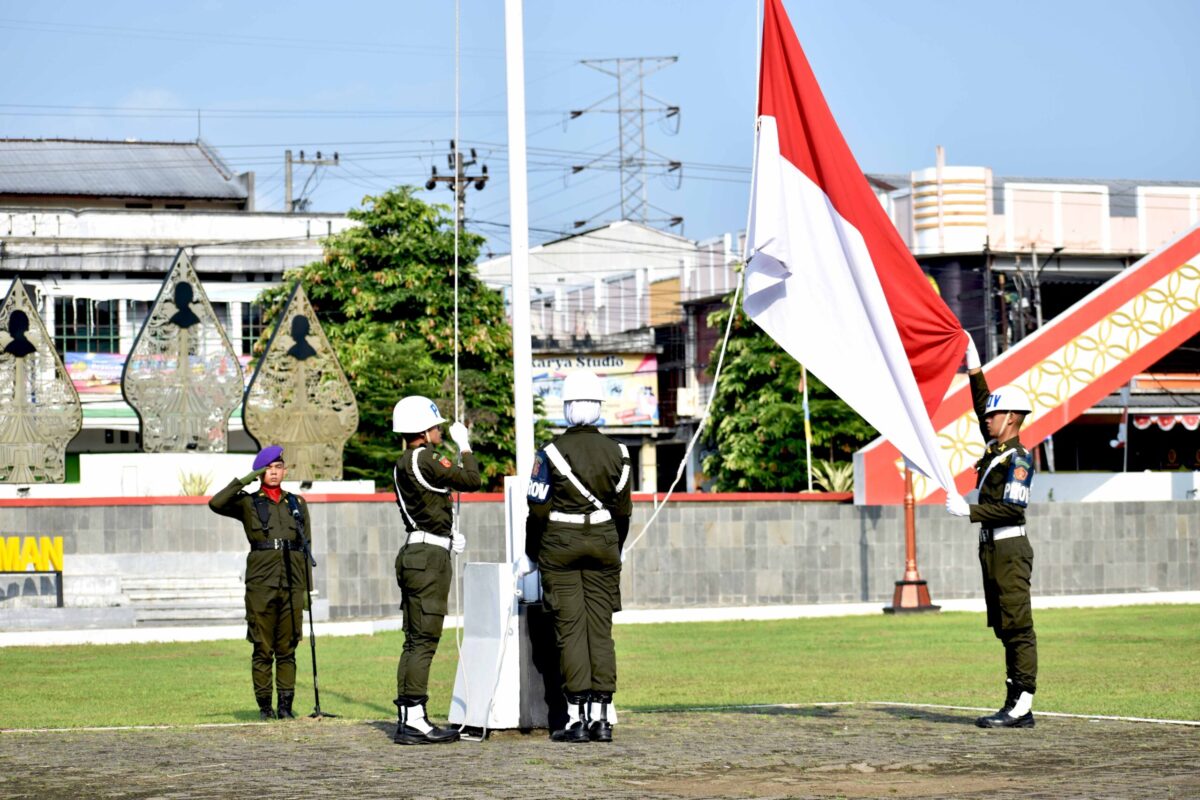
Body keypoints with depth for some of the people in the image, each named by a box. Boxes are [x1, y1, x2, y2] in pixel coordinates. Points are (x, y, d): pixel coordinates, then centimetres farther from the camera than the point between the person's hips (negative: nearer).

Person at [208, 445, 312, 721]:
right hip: (261, 581, -2)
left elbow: (306, 547, 15)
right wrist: (244, 481, -9)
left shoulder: (297, 503, 15)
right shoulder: (248, 503, 6)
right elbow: (216, 504, -13)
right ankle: (264, 705, 4)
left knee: (287, 647, 2)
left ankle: (286, 705, 5)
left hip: (292, 581, 2)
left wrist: (308, 588, 10)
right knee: (263, 648, -1)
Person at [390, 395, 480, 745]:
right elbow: (471, 481, -11)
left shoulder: (402, 464, 16)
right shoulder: (424, 459, -13)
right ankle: (414, 719, -13)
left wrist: (448, 533, 24)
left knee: (416, 640, 11)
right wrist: (464, 445, 1)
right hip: (429, 555, -10)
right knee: (424, 638, -10)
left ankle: (407, 718, 12)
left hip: (412, 553, 10)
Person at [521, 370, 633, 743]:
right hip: (603, 544, 3)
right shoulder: (616, 453, 2)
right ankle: (600, 716, 3)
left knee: (570, 629, -2)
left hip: (560, 545, -3)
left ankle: (576, 717, -5)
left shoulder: (551, 453, -8)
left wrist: (530, 555, 6)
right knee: (601, 629, 5)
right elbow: (623, 509, 7)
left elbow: (538, 510, -6)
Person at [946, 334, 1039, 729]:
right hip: (992, 548, 10)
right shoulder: (994, 446, 13)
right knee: (1005, 629, 8)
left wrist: (969, 511, -17)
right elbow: (982, 405, 25)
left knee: (1017, 626, -9)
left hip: (1010, 548, -10)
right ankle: (1015, 705, 9)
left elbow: (1013, 508, -19)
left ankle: (1021, 706, -10)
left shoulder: (1018, 459, -12)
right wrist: (974, 369, 21)